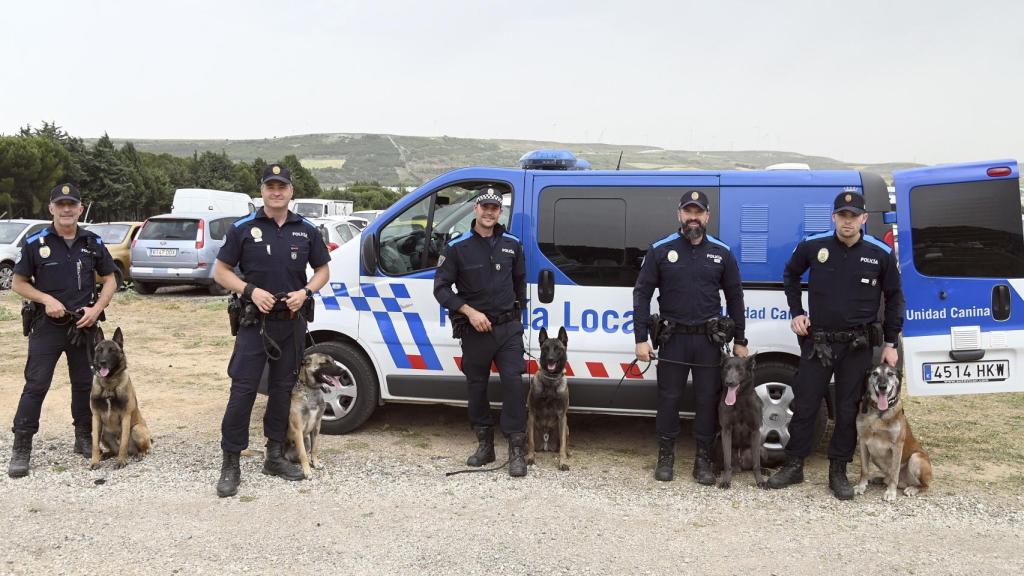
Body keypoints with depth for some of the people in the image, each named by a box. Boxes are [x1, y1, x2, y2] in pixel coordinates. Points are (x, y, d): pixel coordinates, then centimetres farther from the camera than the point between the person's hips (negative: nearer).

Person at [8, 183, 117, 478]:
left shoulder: (94, 243, 3)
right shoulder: (35, 243, -3)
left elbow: (110, 280, 9)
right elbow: (18, 283, 1)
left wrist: (97, 307, -6)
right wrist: (47, 299, -15)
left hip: (83, 325, 3)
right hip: (47, 324, -2)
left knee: (85, 384, 11)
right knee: (36, 385, -4)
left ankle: (84, 439, 25)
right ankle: (21, 448, 3)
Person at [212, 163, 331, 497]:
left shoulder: (307, 231, 6)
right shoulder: (243, 229, -1)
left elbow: (322, 270, 14)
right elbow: (221, 271, 1)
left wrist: (305, 292, -6)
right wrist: (251, 290, -15)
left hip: (292, 321, 3)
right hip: (256, 320, -3)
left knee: (283, 388, 11)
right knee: (243, 389, -7)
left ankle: (275, 456, 24)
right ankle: (230, 464, 0)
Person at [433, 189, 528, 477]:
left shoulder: (512, 245, 5)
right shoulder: (458, 247, -4)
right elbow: (441, 288, -5)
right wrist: (469, 311, -14)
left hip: (508, 327, 1)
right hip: (474, 331, -1)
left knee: (513, 382, -11)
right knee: (477, 387, 9)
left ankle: (517, 450, -3)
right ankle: (485, 445, 25)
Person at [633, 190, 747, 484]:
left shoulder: (722, 253, 5)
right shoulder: (660, 250, 0)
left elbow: (734, 298, 10)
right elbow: (642, 293, -1)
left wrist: (740, 341, 7)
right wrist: (641, 339, -7)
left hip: (709, 339, 1)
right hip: (673, 338, -1)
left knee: (708, 399, 6)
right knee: (668, 398, 5)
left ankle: (703, 460, 18)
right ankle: (666, 456, 20)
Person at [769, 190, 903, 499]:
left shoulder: (881, 254, -3)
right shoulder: (812, 246, -4)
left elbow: (894, 298, 7)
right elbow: (790, 275, 15)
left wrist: (891, 343, 5)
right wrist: (796, 313, 6)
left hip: (858, 345, 0)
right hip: (817, 341, 0)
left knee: (848, 410, 6)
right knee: (804, 405, 5)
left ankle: (838, 472, 19)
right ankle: (794, 466, 18)